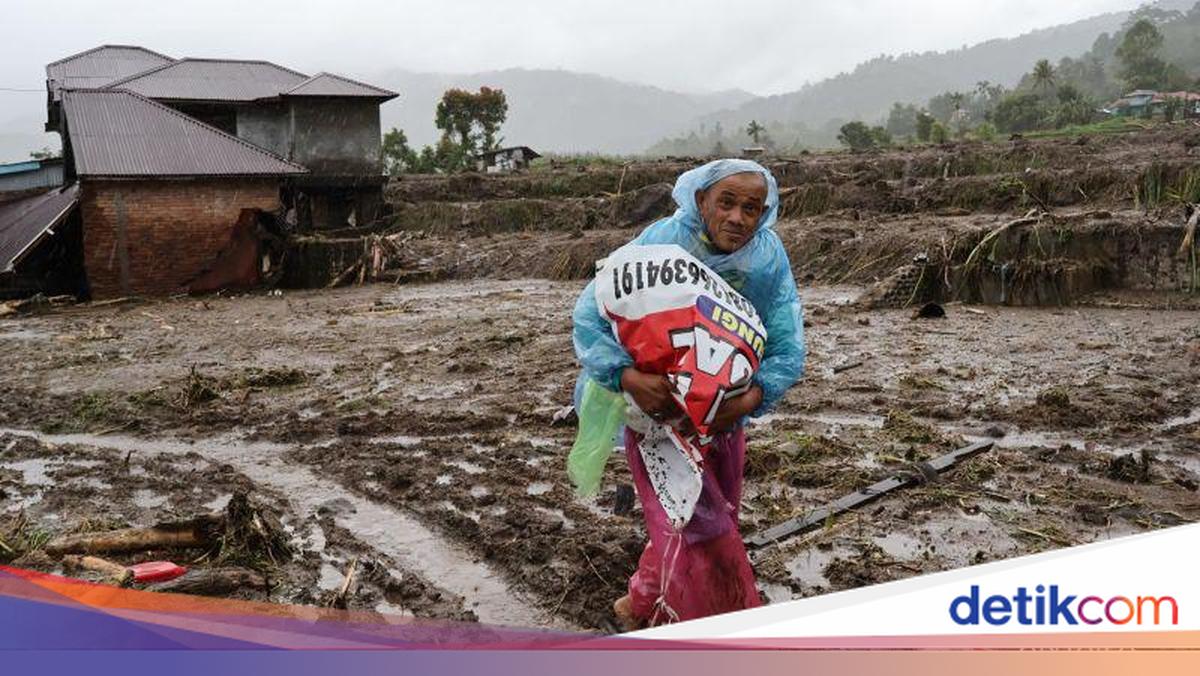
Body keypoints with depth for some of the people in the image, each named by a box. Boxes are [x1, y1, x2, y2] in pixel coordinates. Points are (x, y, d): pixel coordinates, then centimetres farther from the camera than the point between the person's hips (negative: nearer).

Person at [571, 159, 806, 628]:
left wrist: (748, 401, -35)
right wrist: (627, 376, -42)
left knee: (717, 515, 19)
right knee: (699, 527, -4)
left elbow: (788, 347, -16)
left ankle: (641, 605, 44)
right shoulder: (660, 244, -27)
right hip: (656, 404, -5)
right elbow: (589, 316, -25)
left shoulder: (770, 258, -16)